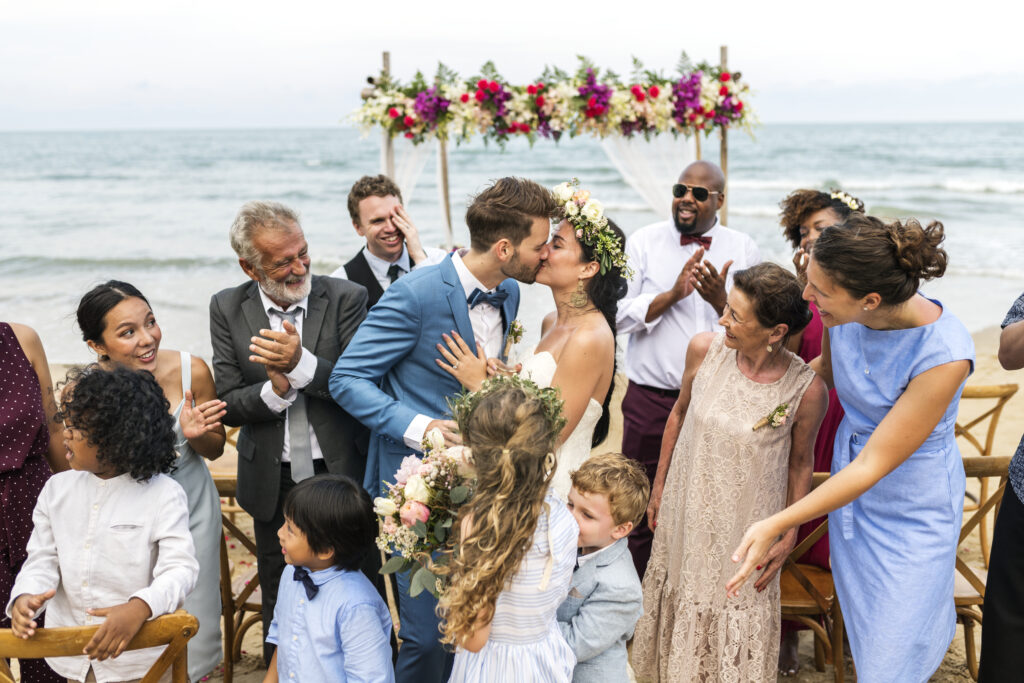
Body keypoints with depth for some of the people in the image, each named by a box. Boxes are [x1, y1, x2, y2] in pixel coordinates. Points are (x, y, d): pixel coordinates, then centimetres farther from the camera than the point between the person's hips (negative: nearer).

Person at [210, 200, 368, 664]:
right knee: (279, 604, 17)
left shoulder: (346, 298, -8)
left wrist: (300, 363, -27)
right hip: (271, 483, 2)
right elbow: (229, 404, -3)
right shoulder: (228, 308, -2)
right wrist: (274, 391, -23)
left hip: (339, 473, -2)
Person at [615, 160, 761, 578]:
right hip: (650, 398, 0)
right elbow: (621, 314, -5)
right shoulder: (644, 242, 3)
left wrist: (721, 301, -18)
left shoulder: (743, 250, 4)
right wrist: (673, 294, -17)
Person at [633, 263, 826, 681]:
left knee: (737, 623, 16)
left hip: (746, 530, -3)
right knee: (682, 606, 24)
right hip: (687, 511, 3)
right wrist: (659, 486, 9)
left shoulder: (806, 390, -23)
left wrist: (788, 537, -2)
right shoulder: (703, 350, -16)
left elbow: (800, 465, -7)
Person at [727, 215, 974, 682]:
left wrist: (776, 525, -31)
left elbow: (873, 466, -28)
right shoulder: (843, 313, -17)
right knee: (861, 628, 22)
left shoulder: (944, 354, -33)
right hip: (850, 480, 6)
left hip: (913, 508, -5)